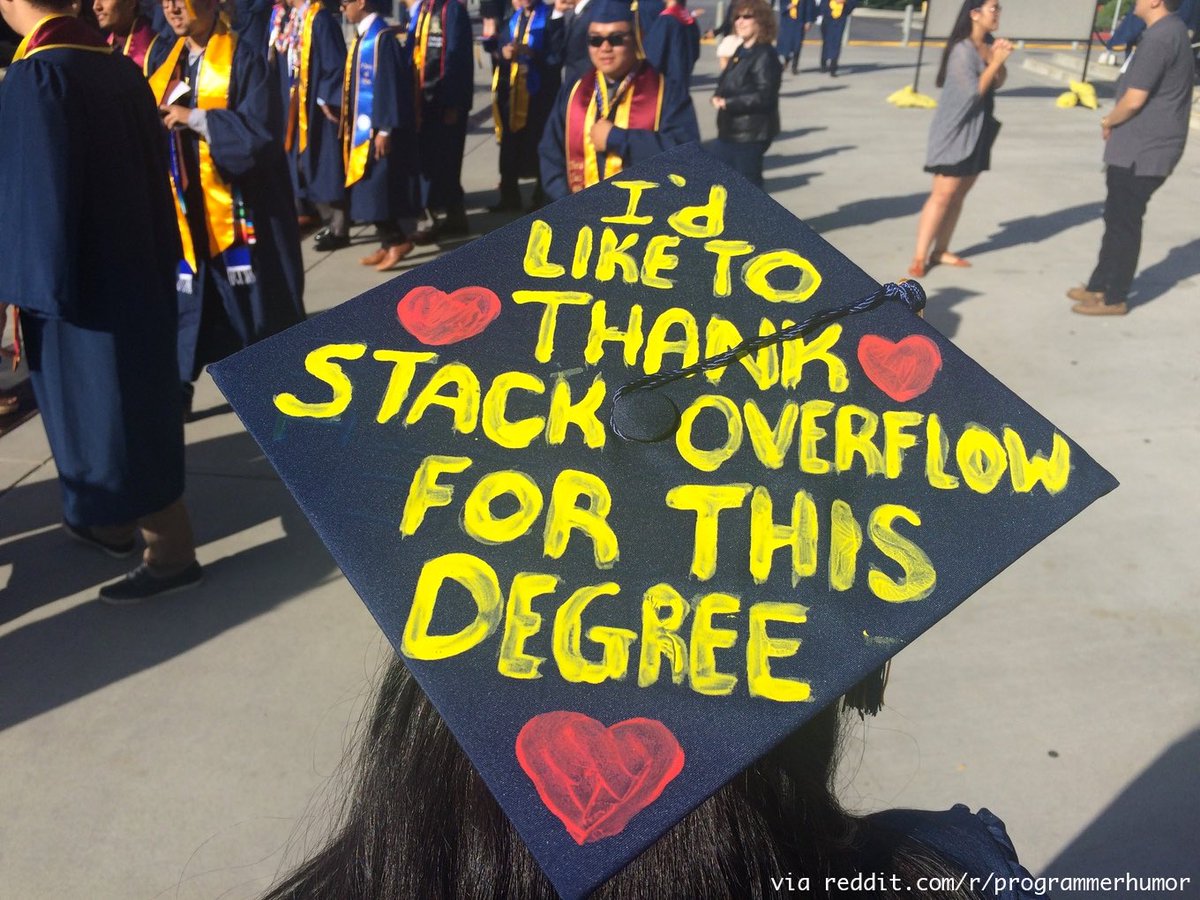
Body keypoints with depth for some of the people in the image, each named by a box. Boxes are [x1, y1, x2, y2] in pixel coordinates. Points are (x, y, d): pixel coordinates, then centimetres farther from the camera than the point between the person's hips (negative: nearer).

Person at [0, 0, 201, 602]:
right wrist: (156, 258, 14)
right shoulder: (119, 68, 5)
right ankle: (112, 523, 36)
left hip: (82, 286, -8)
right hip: (136, 273, 8)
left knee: (104, 412, 3)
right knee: (131, 404, 18)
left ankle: (171, 554, 11)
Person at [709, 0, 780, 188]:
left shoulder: (765, 55, -14)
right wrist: (719, 96, -2)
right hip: (730, 130, 9)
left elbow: (764, 95, -23)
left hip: (751, 133, -9)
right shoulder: (741, 51, 14)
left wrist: (728, 103, -20)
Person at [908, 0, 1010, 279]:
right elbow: (973, 92, -20)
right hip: (956, 130, -8)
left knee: (959, 194, 9)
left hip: (978, 130, 8)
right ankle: (919, 257, -7)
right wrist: (995, 62, -16)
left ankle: (940, 251, 16)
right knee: (942, 195, -10)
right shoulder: (962, 49, -17)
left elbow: (998, 83, 10)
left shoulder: (989, 44, 7)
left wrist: (999, 60, -6)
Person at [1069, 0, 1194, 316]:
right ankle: (1100, 285, 26)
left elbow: (1134, 99, -21)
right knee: (1116, 218, 16)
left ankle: (1114, 298, 8)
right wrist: (1116, 124, 11)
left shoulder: (1159, 37, -19)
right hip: (1138, 148, 10)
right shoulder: (1170, 30, 13)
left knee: (1123, 223, -1)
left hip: (1141, 152, -10)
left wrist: (1108, 122, -3)